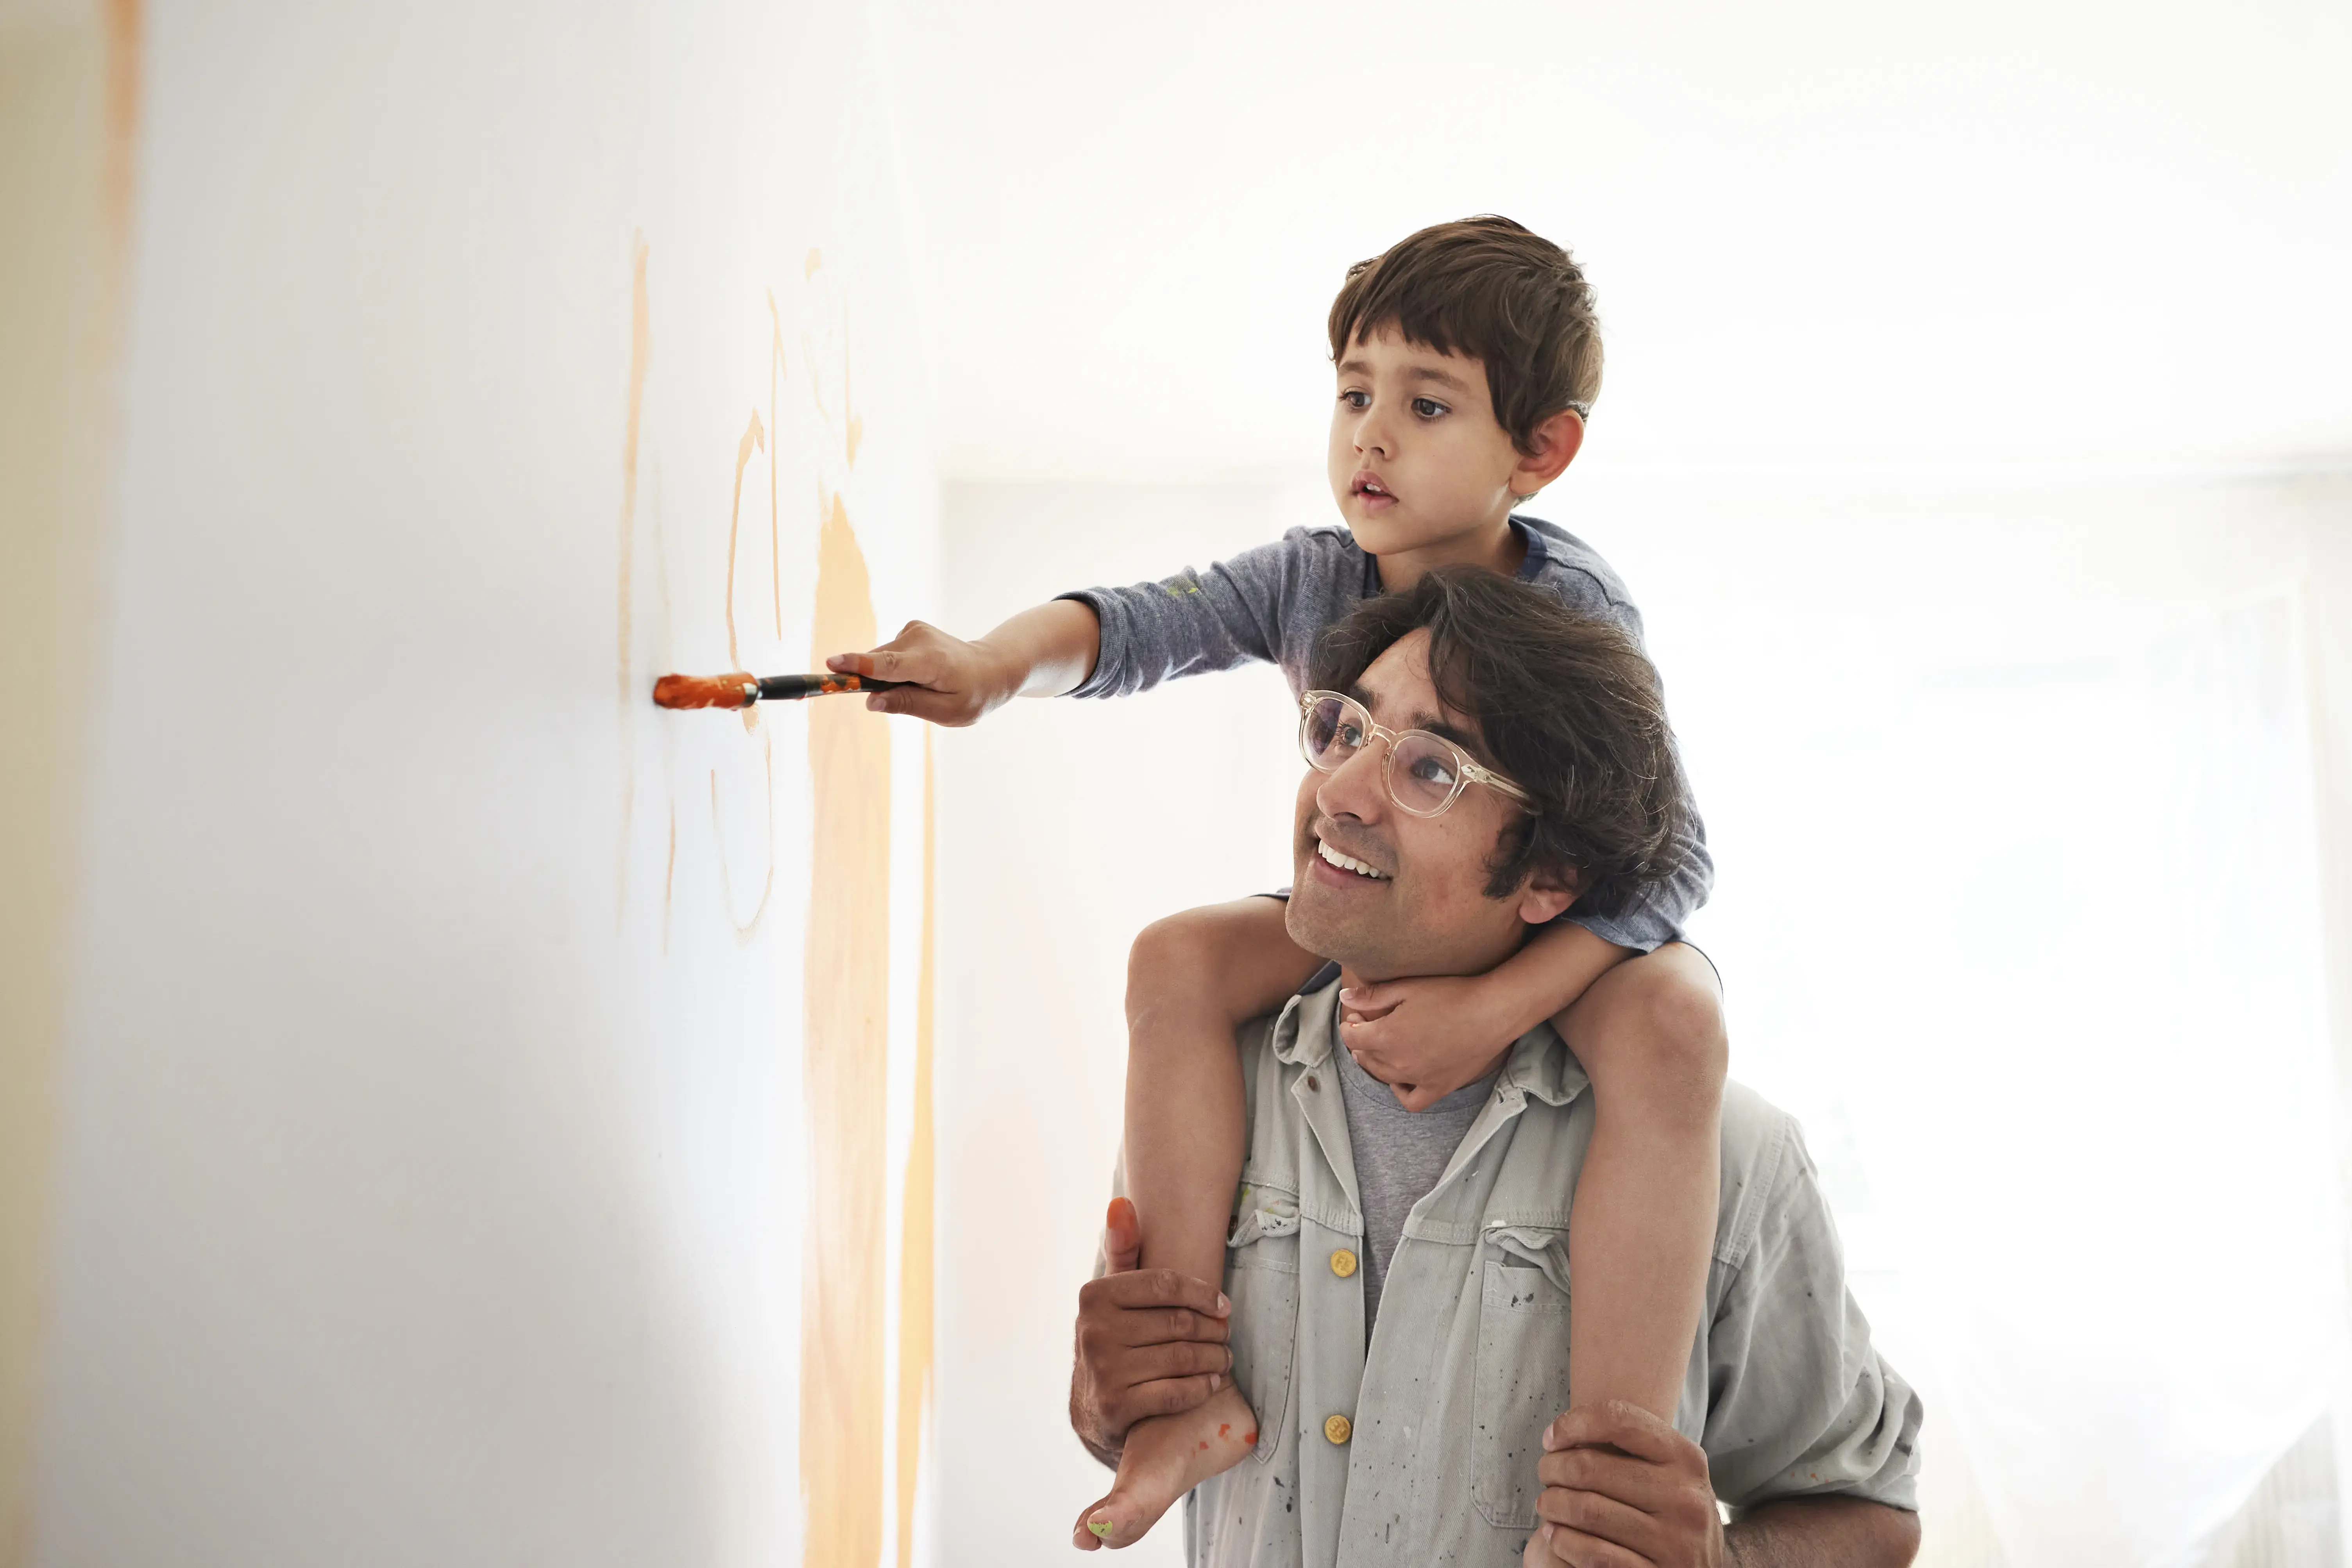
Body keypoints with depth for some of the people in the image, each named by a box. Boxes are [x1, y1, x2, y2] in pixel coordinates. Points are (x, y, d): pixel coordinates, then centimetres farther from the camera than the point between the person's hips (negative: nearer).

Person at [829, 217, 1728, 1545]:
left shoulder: (1580, 613, -23)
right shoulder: (1311, 577, -10)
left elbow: (1669, 855, -27)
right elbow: (1134, 624, -14)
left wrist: (1493, 1007, -40)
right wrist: (991, 666, -38)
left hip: (1561, 935, -4)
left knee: (1673, 1022, -38)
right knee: (1177, 957, -21)